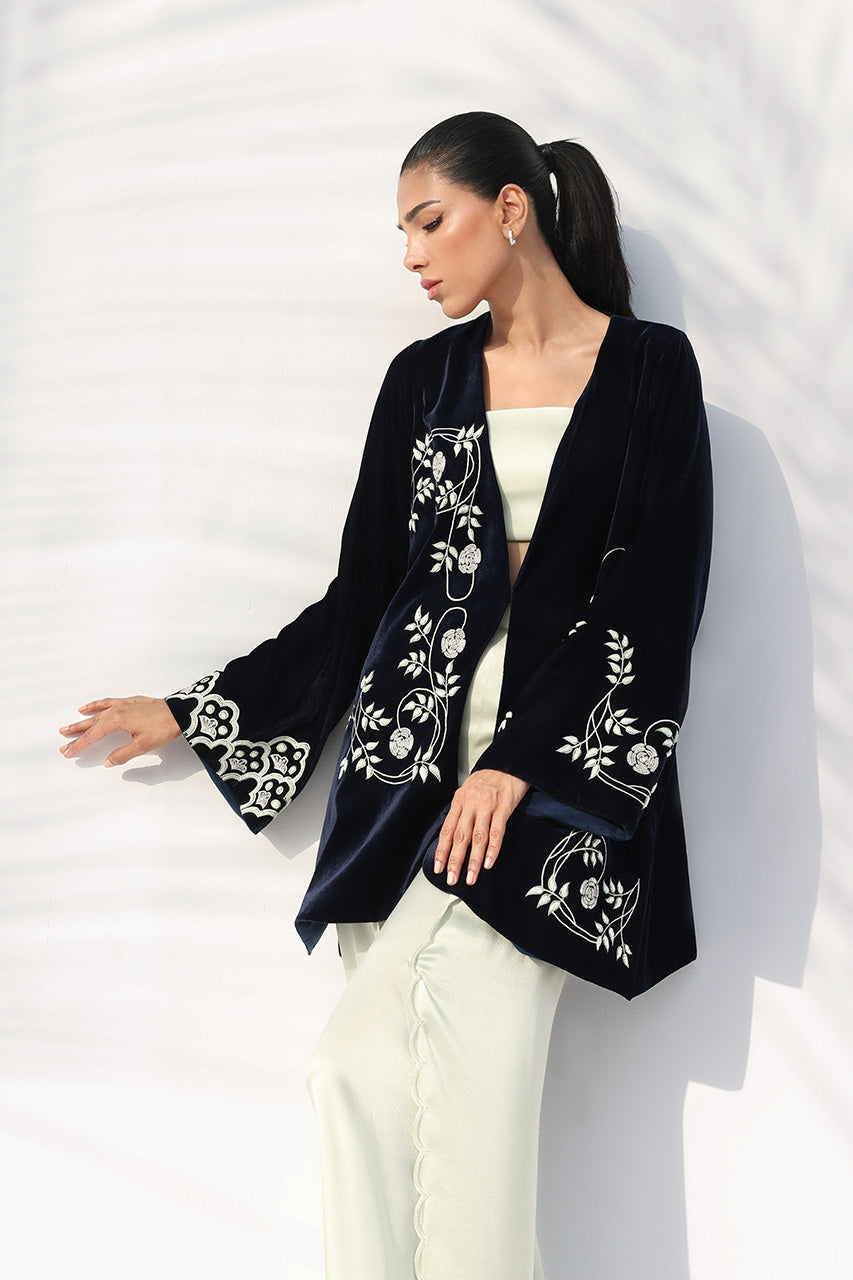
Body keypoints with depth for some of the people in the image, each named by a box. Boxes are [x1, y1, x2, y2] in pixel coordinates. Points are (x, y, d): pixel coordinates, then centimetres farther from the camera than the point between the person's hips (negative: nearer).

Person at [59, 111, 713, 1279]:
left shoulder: (650, 368, 3)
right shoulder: (424, 380, 14)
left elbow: (652, 599, -5)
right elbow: (360, 596, 15)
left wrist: (521, 761, -13)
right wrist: (197, 711, 12)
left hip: (566, 766, -3)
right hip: (417, 749, 4)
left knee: (369, 1060, -17)